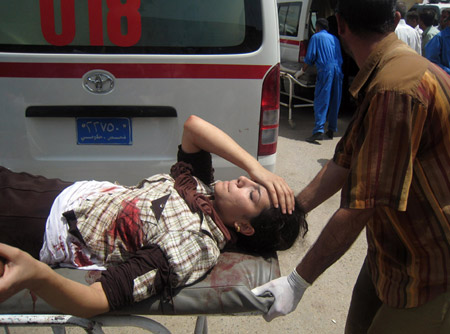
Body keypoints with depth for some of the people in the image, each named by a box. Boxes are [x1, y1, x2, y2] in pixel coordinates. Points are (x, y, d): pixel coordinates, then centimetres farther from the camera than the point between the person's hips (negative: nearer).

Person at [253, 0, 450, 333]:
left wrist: (297, 282, -20)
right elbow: (343, 164, 7)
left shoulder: (397, 88, -30)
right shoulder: (378, 82, 5)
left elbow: (360, 207, -29)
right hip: (392, 254, 9)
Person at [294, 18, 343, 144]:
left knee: (321, 101, -10)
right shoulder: (334, 38, 24)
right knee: (334, 102, 11)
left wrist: (302, 71, 12)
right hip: (338, 71, 6)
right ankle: (331, 130, 17)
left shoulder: (316, 37, 7)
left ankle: (318, 131, -20)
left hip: (325, 70, -6)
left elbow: (310, 57, 2)